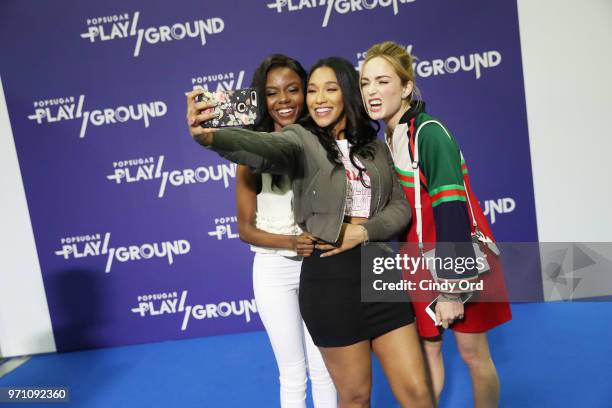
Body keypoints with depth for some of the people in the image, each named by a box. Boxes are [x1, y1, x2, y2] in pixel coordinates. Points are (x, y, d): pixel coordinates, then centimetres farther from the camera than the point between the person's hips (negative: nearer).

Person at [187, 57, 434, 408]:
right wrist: (210, 136, -45)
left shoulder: (376, 147, 11)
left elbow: (401, 206, 7)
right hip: (329, 276, -3)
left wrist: (364, 231, -12)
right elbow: (264, 148, -24)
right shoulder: (301, 140, -2)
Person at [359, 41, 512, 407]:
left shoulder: (429, 133, -19)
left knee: (473, 352, 9)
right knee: (427, 350, 12)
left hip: (461, 260, -6)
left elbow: (451, 210, -23)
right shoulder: (387, 139, 4)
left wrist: (452, 288, -23)